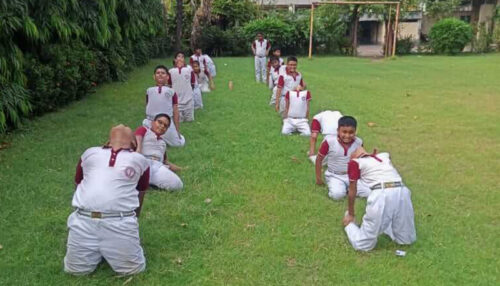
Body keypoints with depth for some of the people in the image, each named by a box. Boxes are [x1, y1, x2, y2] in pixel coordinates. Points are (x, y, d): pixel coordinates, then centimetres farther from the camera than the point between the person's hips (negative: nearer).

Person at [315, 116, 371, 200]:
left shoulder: (358, 142, -8)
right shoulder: (329, 141, -16)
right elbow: (319, 159, -4)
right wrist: (318, 178, 0)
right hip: (335, 176, -3)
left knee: (368, 192, -15)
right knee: (337, 194, -30)